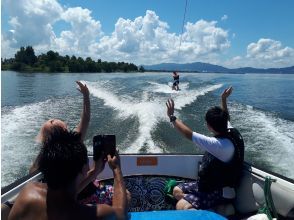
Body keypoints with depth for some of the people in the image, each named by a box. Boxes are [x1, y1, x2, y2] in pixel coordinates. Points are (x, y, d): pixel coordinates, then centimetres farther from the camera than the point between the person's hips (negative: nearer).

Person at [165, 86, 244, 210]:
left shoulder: (221, 144, -34)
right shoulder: (231, 131, -7)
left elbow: (189, 134, -31)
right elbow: (225, 119, 18)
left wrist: (172, 117, -20)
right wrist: (224, 100, 25)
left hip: (216, 191, -10)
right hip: (208, 183, 10)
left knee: (181, 206, -26)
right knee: (177, 191, 13)